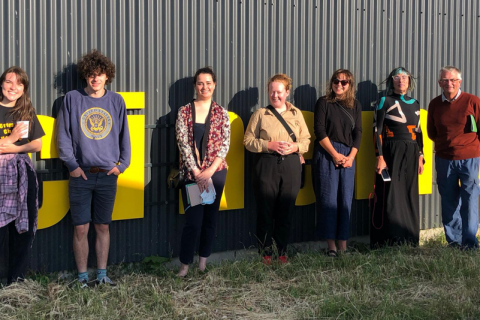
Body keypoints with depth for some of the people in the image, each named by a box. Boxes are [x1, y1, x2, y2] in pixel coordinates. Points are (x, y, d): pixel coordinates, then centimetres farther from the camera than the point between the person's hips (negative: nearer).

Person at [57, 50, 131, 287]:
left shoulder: (116, 101, 6)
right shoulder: (72, 99, 1)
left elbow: (124, 136, 11)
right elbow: (63, 136, 1)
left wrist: (121, 164, 2)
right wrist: (72, 165, -6)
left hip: (107, 176, 2)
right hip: (81, 175, -1)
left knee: (102, 226, 9)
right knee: (81, 228, 0)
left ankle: (102, 275, 17)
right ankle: (83, 277, 10)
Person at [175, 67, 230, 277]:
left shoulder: (221, 113, 6)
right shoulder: (184, 112, 2)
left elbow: (225, 143, 0)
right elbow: (183, 143, -4)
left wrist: (210, 170, -10)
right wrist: (196, 171, -12)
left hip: (215, 172, 2)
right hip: (191, 173, -2)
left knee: (210, 218, 8)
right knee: (193, 219, -6)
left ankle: (203, 262, 20)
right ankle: (184, 265, 4)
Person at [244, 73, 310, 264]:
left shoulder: (296, 114, 11)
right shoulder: (260, 114, 3)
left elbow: (306, 139, 12)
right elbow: (248, 140, 0)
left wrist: (296, 146, -8)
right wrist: (269, 145, -12)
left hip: (291, 165, 2)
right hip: (266, 165, -2)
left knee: (286, 211, 6)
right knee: (265, 211, 1)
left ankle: (282, 252, 18)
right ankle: (266, 253, 11)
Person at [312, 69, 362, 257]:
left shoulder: (355, 105, 12)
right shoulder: (324, 102, 2)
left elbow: (358, 133, 8)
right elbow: (319, 130, -5)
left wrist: (351, 156, -5)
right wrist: (335, 154, -9)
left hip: (348, 156, 3)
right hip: (326, 154, -3)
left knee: (346, 199, 1)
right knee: (328, 199, -4)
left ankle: (343, 246, 6)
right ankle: (331, 246, -1)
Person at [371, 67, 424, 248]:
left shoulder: (414, 104, 14)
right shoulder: (385, 102, -2)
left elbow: (418, 132, 17)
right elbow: (377, 131, -7)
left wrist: (420, 157, 11)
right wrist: (380, 157, -15)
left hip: (411, 155, 5)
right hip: (391, 153, -5)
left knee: (410, 198, 7)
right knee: (390, 198, -6)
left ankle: (409, 242, 16)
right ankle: (387, 243, 0)